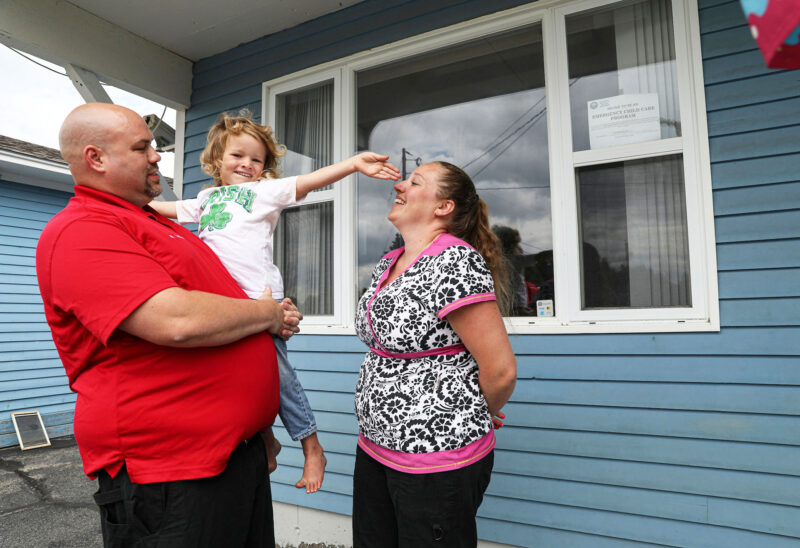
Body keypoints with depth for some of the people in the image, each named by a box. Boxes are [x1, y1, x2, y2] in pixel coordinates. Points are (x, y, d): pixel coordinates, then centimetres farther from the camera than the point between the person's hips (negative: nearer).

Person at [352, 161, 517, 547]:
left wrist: (470, 420, -2)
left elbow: (500, 370, -20)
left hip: (438, 459, -8)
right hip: (375, 449, 8)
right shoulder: (387, 264, 7)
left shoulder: (456, 262, -20)